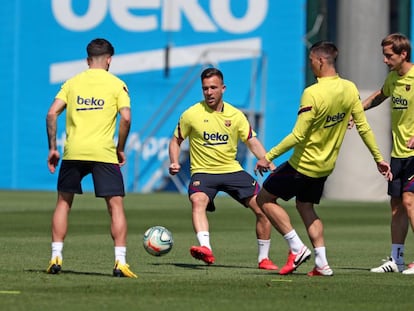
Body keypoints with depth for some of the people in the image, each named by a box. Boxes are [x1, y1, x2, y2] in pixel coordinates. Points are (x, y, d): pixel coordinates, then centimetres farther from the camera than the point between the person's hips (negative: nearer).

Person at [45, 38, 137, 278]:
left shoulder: (72, 83, 12)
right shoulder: (116, 84, 5)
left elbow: (52, 114, 4)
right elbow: (126, 117, -7)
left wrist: (53, 148, 10)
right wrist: (121, 149, 4)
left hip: (73, 152, 2)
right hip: (103, 152, -2)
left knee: (63, 202, 16)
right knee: (116, 205, 3)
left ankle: (56, 258, 11)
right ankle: (120, 262, -7)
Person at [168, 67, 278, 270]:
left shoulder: (235, 115, 3)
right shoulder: (191, 114, -3)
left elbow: (253, 142, 6)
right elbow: (176, 141, 8)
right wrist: (174, 163, -10)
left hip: (232, 170, 3)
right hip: (203, 171, -3)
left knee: (263, 208, -8)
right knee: (198, 201, -35)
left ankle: (263, 258, 9)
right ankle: (205, 248, -53)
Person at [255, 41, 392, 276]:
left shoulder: (313, 94, -25)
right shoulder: (350, 89, -4)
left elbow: (298, 136, -24)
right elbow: (364, 128, 1)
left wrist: (268, 157, -16)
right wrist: (379, 159, 12)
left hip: (303, 164, -8)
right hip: (326, 166, 8)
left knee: (265, 199, 7)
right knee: (305, 206, 23)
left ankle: (297, 248, 2)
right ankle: (322, 263, 14)